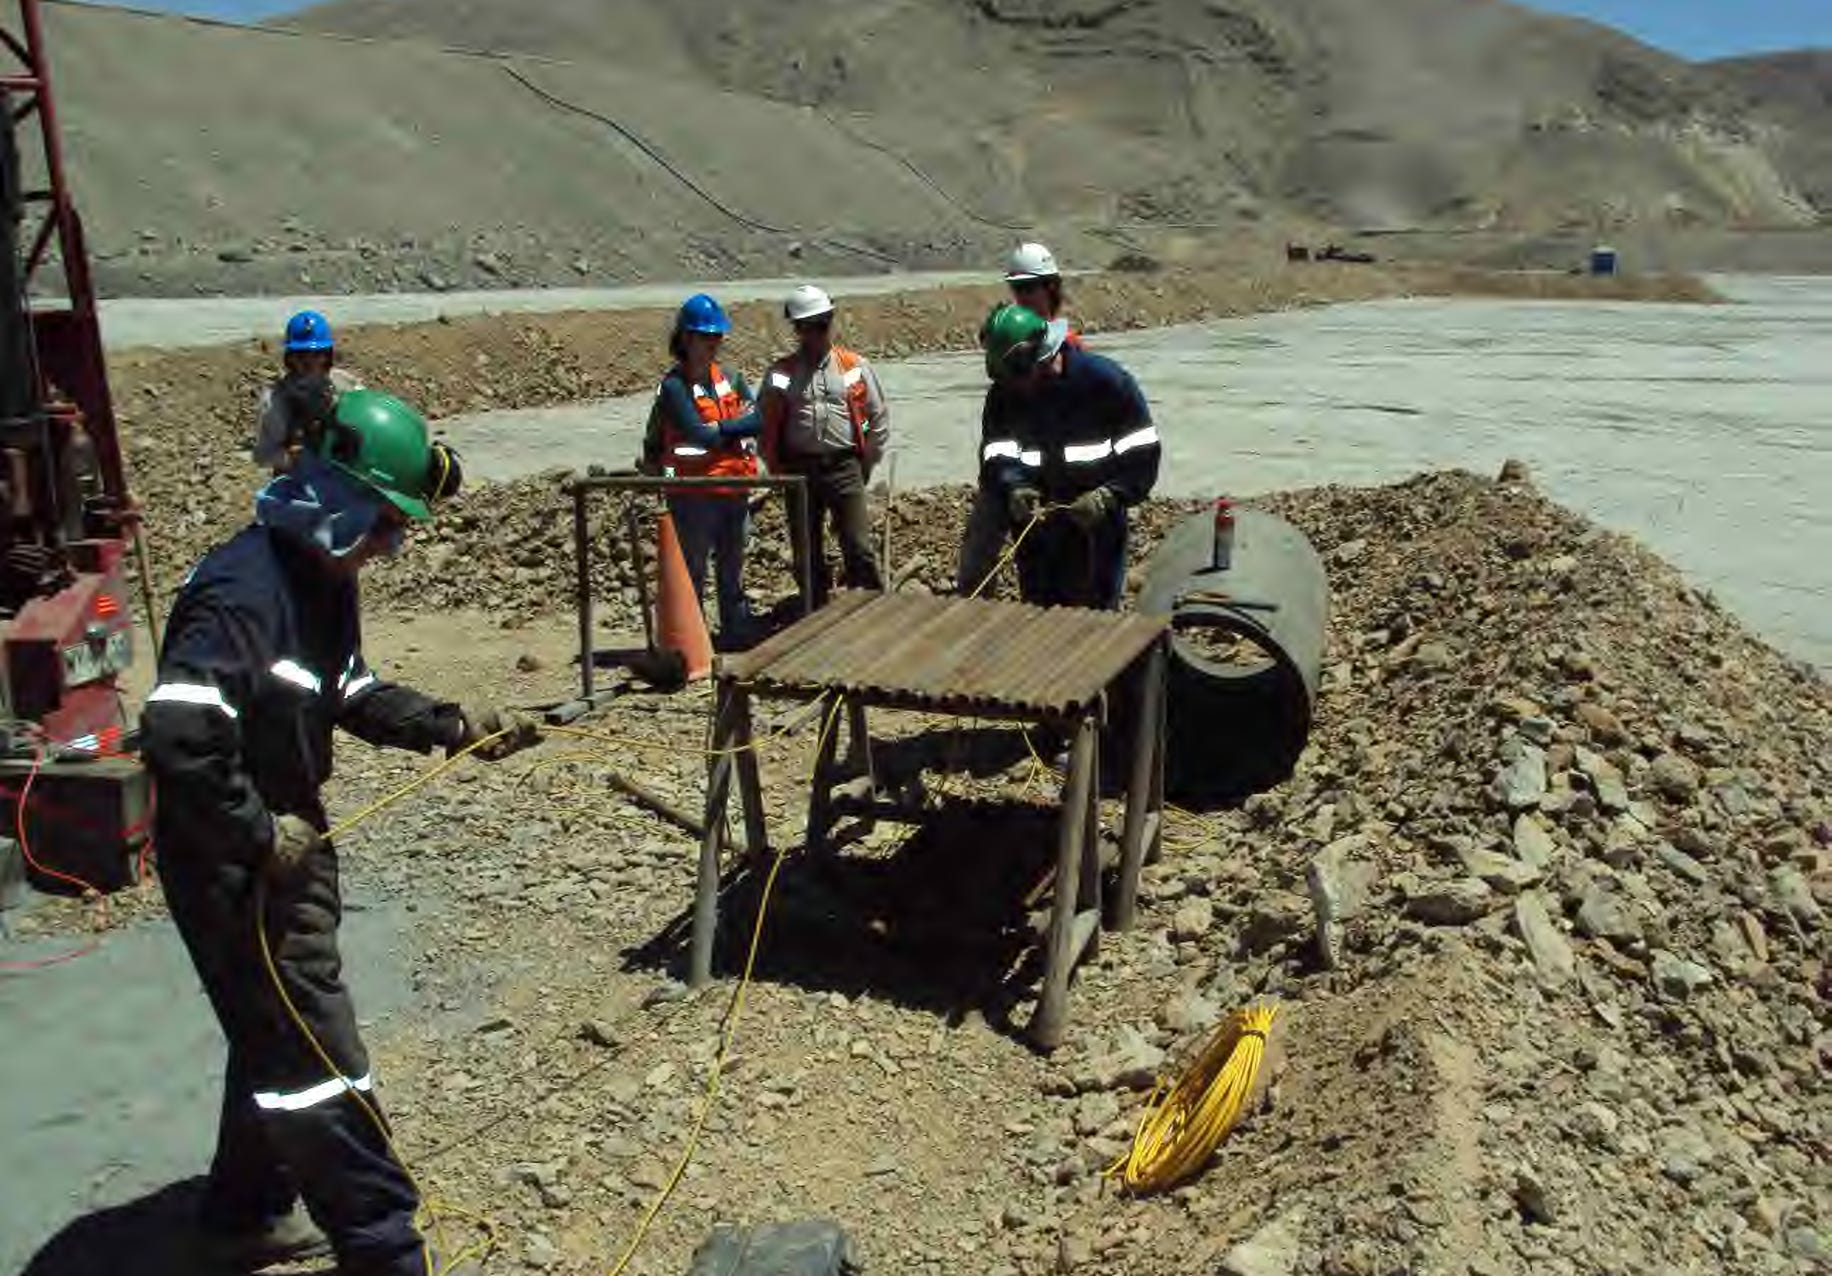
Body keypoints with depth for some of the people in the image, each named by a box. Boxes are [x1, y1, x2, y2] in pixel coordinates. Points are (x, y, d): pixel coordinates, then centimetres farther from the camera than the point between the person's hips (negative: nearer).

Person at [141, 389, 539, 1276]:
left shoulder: (323, 578, 5)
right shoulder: (243, 590, -26)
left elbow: (352, 693, 17)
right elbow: (175, 734, -35)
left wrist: (454, 727, 7)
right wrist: (259, 836, -27)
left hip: (285, 843, 10)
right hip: (231, 864, -10)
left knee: (275, 1036, 23)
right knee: (315, 1053, -2)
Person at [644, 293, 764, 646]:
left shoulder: (730, 379, 9)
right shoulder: (673, 386, -10)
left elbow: (758, 420, -4)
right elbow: (700, 434, -19)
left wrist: (720, 427, -16)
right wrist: (738, 429, -4)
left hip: (735, 489, 6)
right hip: (693, 494, -6)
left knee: (732, 569, 18)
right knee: (692, 570, 2)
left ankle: (737, 632, 30)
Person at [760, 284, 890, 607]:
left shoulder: (854, 367, 1)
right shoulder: (781, 373, 1)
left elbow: (879, 418, 6)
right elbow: (766, 426, 5)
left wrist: (865, 463, 5)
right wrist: (778, 471, 4)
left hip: (844, 467, -1)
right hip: (799, 471, 2)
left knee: (858, 547, -4)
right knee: (806, 552, 10)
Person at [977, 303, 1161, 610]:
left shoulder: (1107, 382, -12)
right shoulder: (1004, 393, -2)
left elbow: (1142, 455, -12)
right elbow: (995, 458, -10)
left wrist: (1108, 496, -25)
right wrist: (1012, 490, -30)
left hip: (1095, 529, -4)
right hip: (1034, 528, 4)